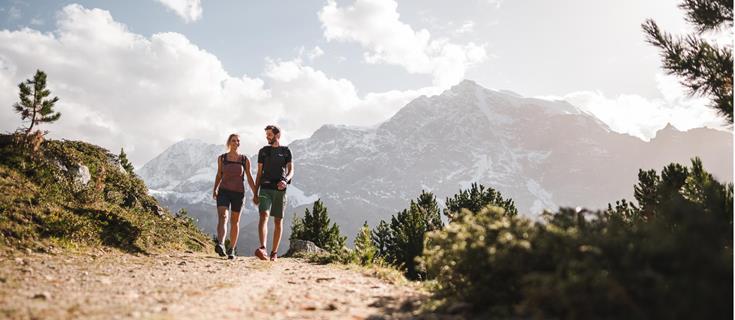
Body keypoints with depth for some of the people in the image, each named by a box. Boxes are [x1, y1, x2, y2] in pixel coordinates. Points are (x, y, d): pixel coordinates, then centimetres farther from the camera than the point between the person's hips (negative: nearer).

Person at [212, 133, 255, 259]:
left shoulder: (244, 160, 3)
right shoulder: (221, 158, 5)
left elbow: (249, 178, 5)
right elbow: (219, 175, 15)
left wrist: (255, 194, 0)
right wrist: (215, 189, 7)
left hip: (238, 193, 1)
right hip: (224, 191, 0)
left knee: (235, 221, 7)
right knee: (222, 217, -22)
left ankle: (231, 249, 19)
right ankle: (220, 244, -39)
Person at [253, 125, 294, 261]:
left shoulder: (286, 151, 9)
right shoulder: (263, 151, 13)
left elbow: (291, 170, 1)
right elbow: (259, 173, 14)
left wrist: (285, 180, -22)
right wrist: (255, 193, 8)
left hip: (280, 190, 0)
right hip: (265, 188, 0)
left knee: (278, 221, 2)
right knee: (263, 216, -19)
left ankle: (274, 252, 10)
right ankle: (262, 248, -33)